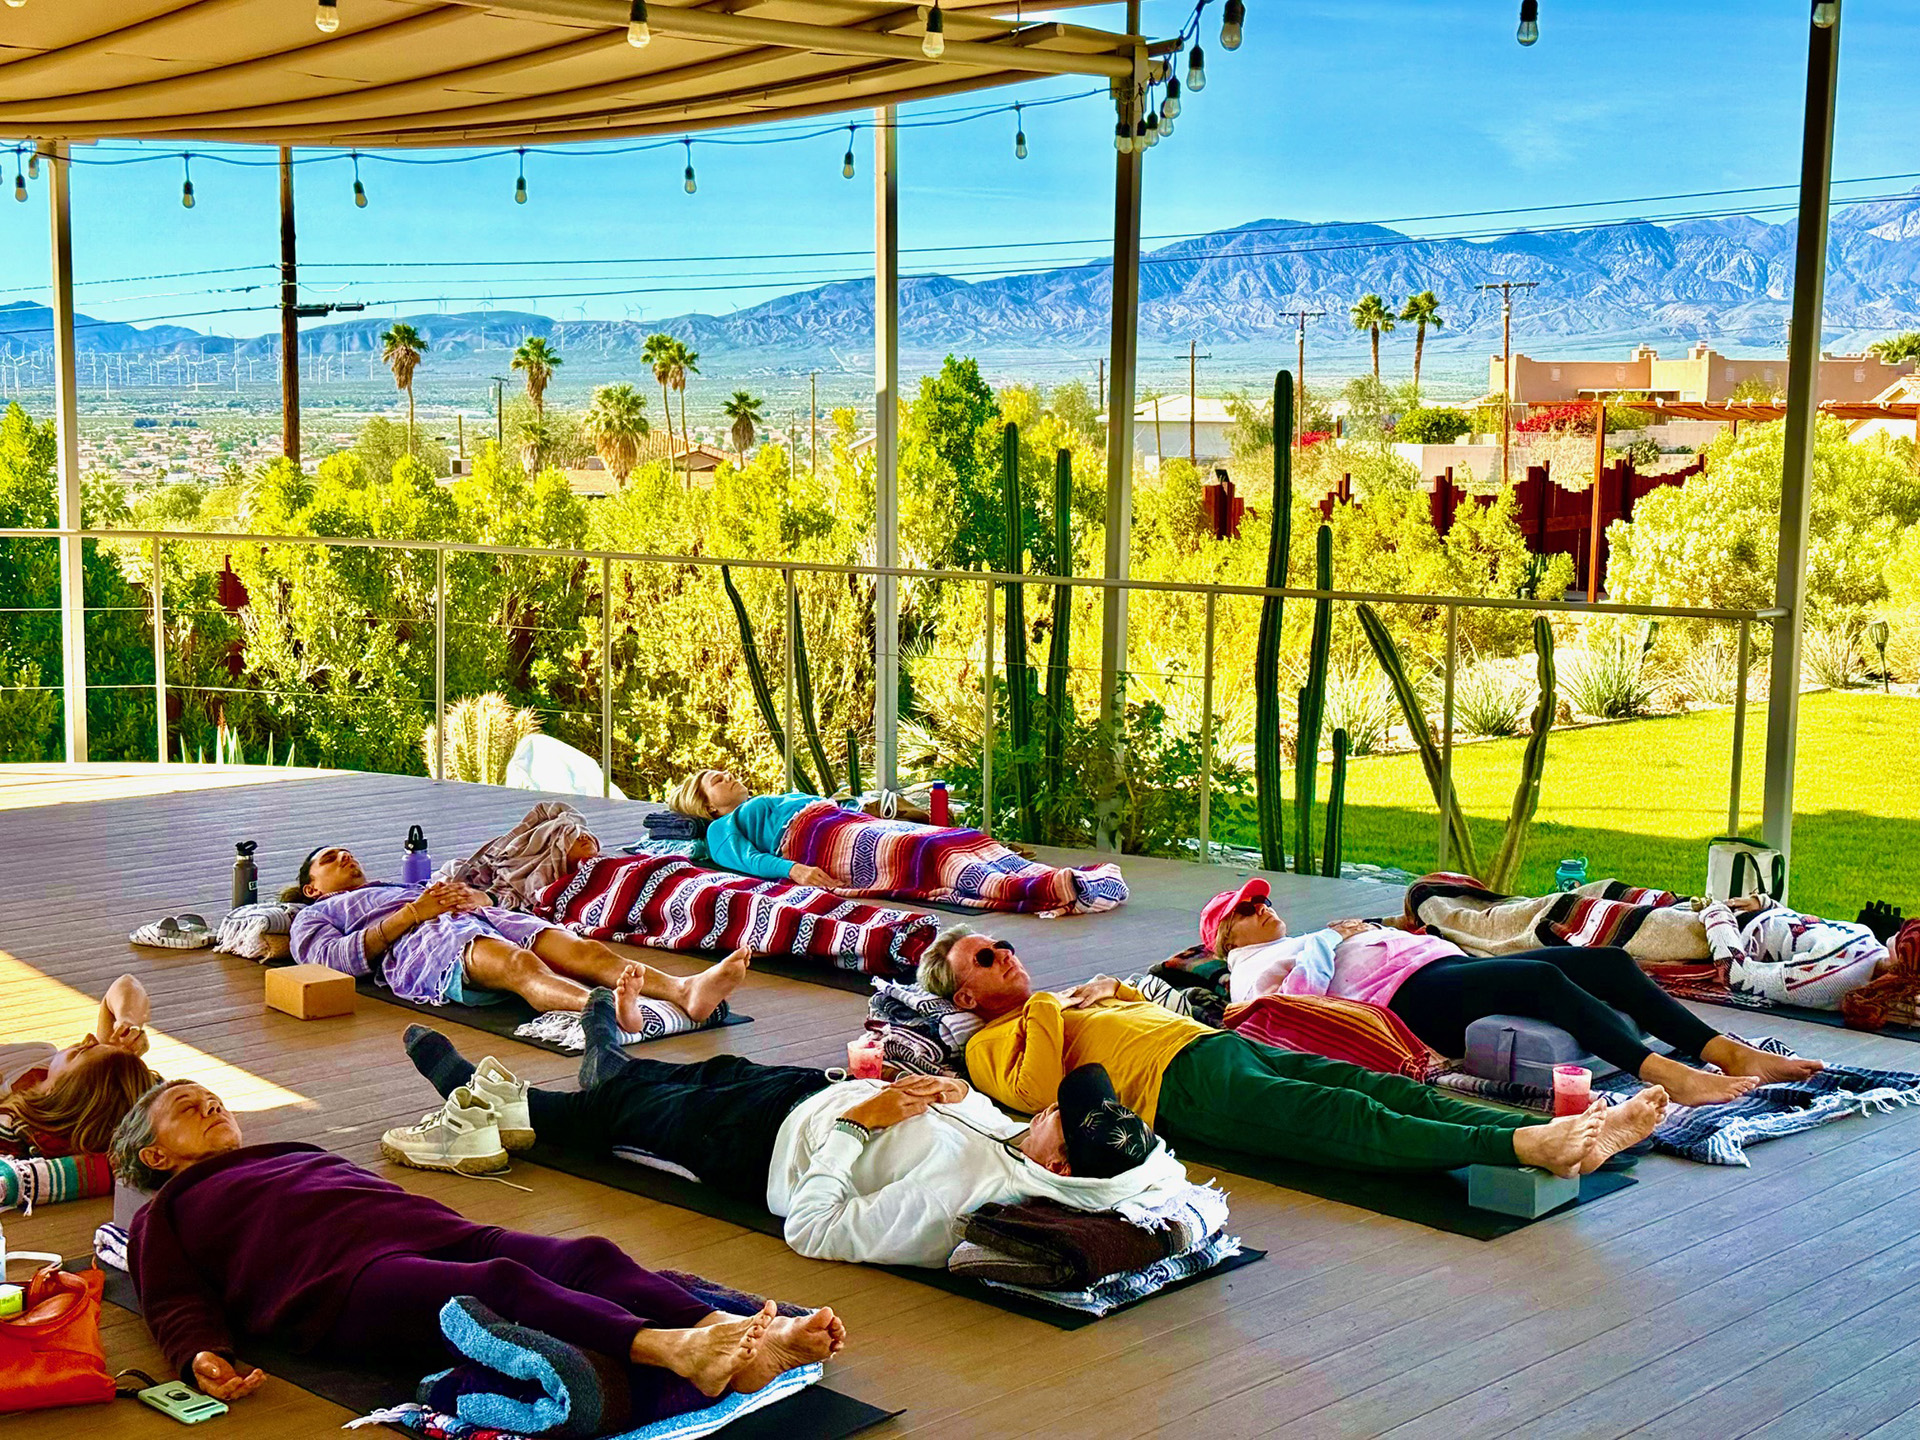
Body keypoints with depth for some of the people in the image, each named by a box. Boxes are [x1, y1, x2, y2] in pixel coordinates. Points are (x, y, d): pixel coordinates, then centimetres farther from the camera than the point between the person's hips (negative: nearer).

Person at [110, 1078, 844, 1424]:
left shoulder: (304, 1154, 42)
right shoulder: (165, 1218, 27)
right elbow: (179, 1305, 12)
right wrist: (204, 1357, -11)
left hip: (437, 1235, 6)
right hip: (347, 1282, -6)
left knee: (586, 1256, -25)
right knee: (502, 1285, -36)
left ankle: (750, 1335, -48)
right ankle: (668, 1348, -61)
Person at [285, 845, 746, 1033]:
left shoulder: (405, 888, 47)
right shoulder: (313, 916, 31)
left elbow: (484, 898, 32)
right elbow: (338, 958, 6)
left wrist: (473, 896, 6)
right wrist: (412, 914, -3)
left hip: (483, 918, 6)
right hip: (421, 943, -5)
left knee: (582, 949, -26)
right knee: (520, 964, -40)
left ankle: (685, 990, -53)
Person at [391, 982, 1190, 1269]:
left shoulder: (957, 1198, -45)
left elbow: (812, 1230, -35)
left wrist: (854, 1121, -29)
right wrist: (962, 1095, -15)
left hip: (780, 1143, -7)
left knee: (636, 1108, 16)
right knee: (716, 1072, 31)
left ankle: (498, 1101, 44)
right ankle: (611, 1063, 65)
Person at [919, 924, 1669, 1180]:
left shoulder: (1062, 1006, 34)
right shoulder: (992, 1043, 10)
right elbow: (1039, 1091, -10)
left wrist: (1111, 989, 23)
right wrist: (1046, 1012, -4)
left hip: (1226, 1043, 9)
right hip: (1181, 1086, -8)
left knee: (1394, 1093, -14)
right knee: (1347, 1119, -30)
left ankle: (1575, 1134, -29)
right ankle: (1525, 1148, -47)